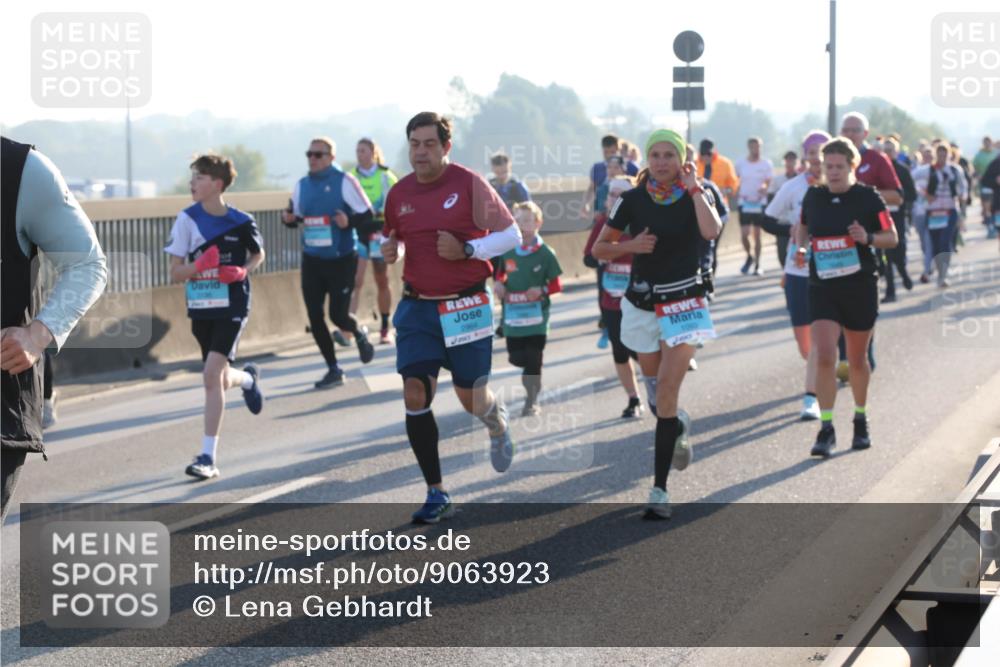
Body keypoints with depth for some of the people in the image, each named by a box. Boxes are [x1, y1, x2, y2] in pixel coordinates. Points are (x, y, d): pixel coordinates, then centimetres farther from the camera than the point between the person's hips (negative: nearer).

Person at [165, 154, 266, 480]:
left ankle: (208, 456, -12)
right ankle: (247, 378, 53)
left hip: (232, 307, -3)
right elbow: (175, 273, -2)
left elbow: (258, 255, 12)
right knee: (220, 380, 15)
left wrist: (243, 271, -10)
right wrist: (199, 266, -23)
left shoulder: (240, 221, -7)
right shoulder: (187, 219, -3)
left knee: (212, 375, -17)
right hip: (200, 307, 4)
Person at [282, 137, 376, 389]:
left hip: (342, 259, -5)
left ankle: (360, 334, 31)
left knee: (338, 315, -6)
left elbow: (367, 215, -8)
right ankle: (333, 370, 16)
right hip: (312, 260, 5)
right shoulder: (302, 185, 6)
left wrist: (349, 221, -27)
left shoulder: (344, 181, -10)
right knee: (314, 317, 1)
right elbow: (296, 216, 15)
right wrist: (289, 219, -8)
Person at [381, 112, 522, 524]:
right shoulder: (400, 193, 4)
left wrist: (466, 249, -19)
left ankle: (497, 419, 44)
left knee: (471, 399, 3)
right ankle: (436, 494, -1)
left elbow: (511, 235, -6)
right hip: (417, 308, 3)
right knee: (415, 395, -9)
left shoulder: (469, 185, -9)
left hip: (466, 307, -3)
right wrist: (390, 251, -2)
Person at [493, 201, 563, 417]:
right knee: (516, 358, 8)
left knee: (533, 360, -1)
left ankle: (531, 401, 13)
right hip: (513, 316, 3)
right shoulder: (507, 252, 2)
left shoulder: (545, 254, -8)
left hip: (536, 316, -3)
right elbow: (502, 274, 18)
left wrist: (542, 290, -21)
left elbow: (556, 285, -3)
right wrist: (499, 284, -3)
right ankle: (533, 382, 38)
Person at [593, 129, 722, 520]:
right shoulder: (632, 200, -1)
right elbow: (599, 248, 5)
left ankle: (660, 489, -15)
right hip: (642, 303, 3)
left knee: (667, 387, -16)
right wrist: (630, 246, -13)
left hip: (684, 304, -3)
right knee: (655, 386, 12)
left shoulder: (696, 196, -4)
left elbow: (711, 231, -26)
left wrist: (693, 188, -19)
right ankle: (677, 428, 51)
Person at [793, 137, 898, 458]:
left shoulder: (868, 197, -5)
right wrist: (801, 248, 0)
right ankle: (826, 429, -9)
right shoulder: (813, 197, 2)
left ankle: (861, 420, 33)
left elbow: (892, 237, 0)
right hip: (822, 287, 1)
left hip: (860, 287, -1)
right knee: (824, 357, -13)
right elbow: (803, 226, 20)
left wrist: (868, 238, -19)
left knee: (857, 360, 12)